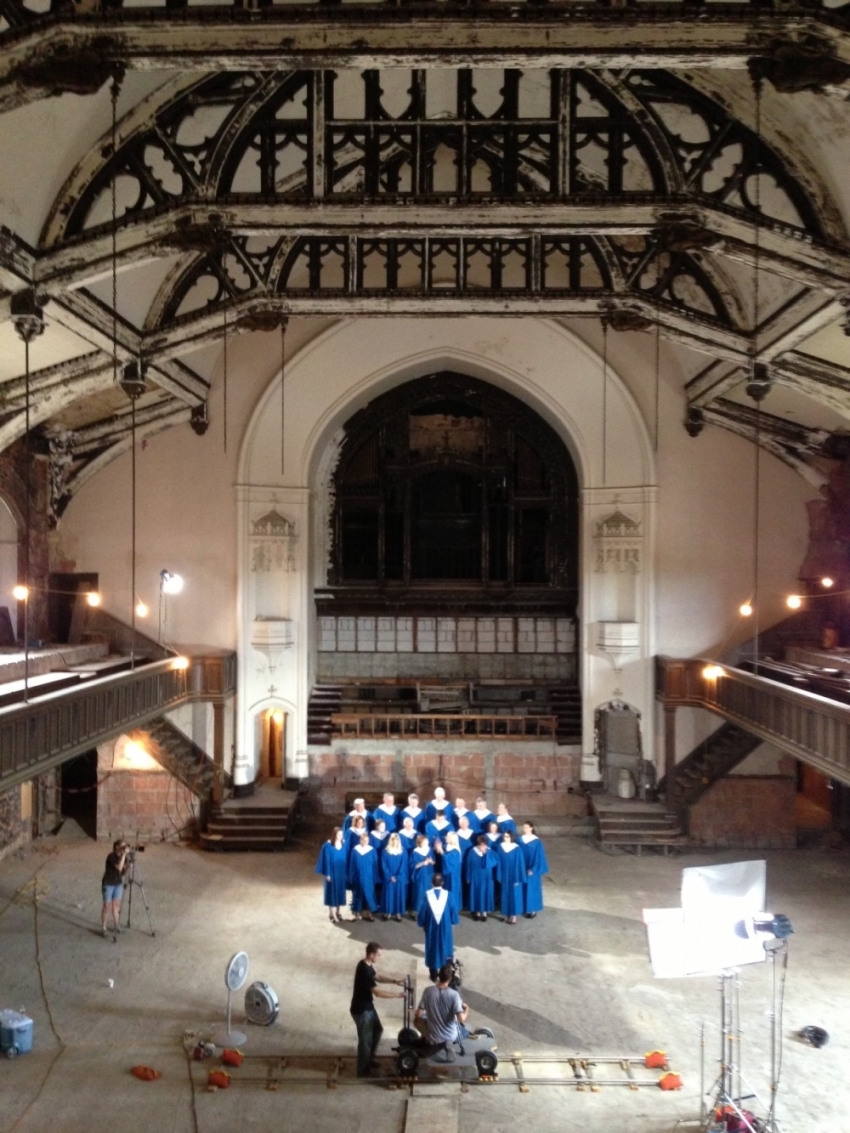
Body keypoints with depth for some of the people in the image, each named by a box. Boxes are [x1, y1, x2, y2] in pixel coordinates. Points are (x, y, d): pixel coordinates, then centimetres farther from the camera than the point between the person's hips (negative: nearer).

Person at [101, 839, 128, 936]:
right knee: (107, 906, -2)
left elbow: (123, 871, 2)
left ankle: (116, 925, 22)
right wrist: (124, 854, -36)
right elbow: (119, 867, -35)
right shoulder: (111, 856, -22)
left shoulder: (123, 856, -2)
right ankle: (103, 928, 6)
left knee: (116, 904, 11)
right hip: (108, 884, -6)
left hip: (118, 883, 6)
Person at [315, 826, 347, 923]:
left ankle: (337, 913, 24)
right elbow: (327, 860, -12)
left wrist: (346, 871, 5)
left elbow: (346, 858, 6)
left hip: (341, 872, 5)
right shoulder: (328, 845, -14)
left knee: (340, 892, 12)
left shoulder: (344, 844, 0)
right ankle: (332, 915, 9)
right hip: (332, 872, -5)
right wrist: (327, 874, -13)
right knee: (332, 892, 2)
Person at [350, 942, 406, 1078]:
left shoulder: (367, 965, -1)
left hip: (368, 1006, 10)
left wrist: (395, 981, 6)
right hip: (361, 1010, -10)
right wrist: (397, 995, -23)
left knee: (377, 1030, 24)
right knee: (365, 1040, 4)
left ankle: (369, 1058, 41)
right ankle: (362, 1071, 20)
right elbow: (378, 993, -30)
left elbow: (376, 977, 17)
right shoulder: (364, 970, -31)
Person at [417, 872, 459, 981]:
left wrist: (421, 923, 10)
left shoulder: (427, 895, -13)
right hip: (445, 928, 0)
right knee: (445, 948, 15)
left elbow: (422, 912, -6)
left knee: (433, 949, 13)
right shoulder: (447, 895, -13)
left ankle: (433, 975, 21)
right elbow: (453, 912, -5)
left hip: (431, 928, 0)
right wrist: (453, 921, 13)